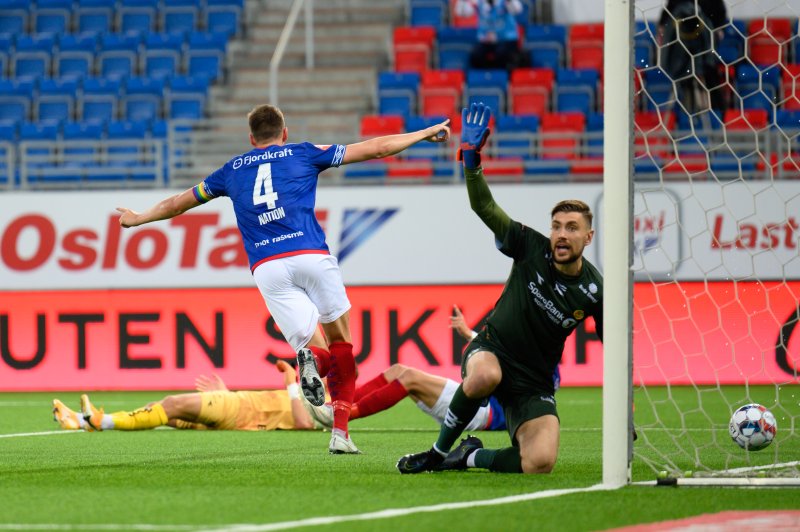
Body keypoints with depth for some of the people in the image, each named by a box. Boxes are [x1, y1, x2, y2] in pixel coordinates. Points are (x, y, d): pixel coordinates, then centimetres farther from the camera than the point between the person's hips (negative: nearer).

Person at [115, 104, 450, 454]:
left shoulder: (232, 170, 23)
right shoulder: (303, 154, 17)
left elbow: (177, 203, 35)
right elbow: (375, 148, 20)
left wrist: (139, 218, 52)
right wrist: (425, 134, 32)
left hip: (266, 266, 2)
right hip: (311, 254, -2)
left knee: (317, 349, 4)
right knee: (340, 342, 12)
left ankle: (310, 358, -35)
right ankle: (340, 432, -3)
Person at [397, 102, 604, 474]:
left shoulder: (594, 292, -9)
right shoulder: (531, 247, -8)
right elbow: (484, 206, -10)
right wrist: (471, 159, -25)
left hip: (533, 384, 1)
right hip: (490, 349, -1)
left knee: (539, 463, -25)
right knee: (485, 375, -42)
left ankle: (471, 456, 7)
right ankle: (438, 452, -17)